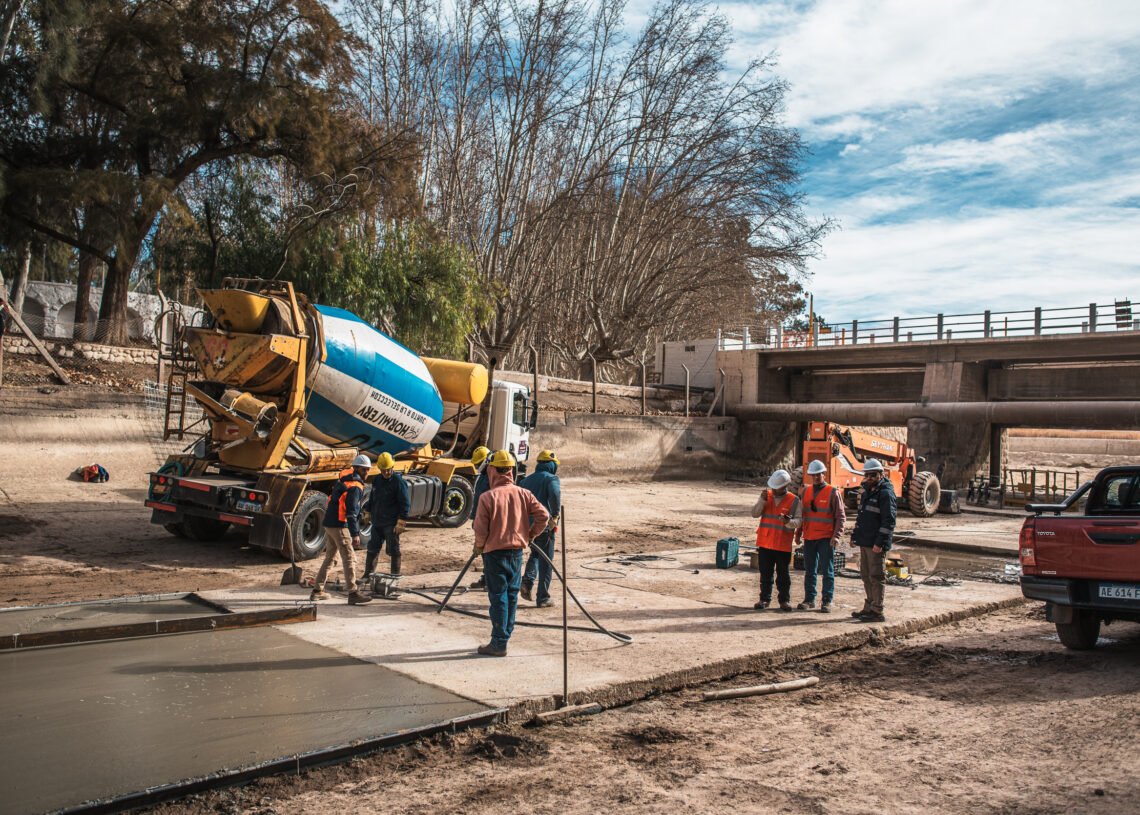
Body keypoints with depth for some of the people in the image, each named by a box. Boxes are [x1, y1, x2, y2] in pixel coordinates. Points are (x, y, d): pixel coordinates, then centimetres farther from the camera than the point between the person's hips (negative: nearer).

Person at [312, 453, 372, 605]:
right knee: (349, 559, -8)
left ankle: (317, 591, 24)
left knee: (329, 557, 18)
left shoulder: (343, 480, 13)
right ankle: (353, 594, -11)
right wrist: (355, 534, -25)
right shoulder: (355, 487, -15)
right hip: (339, 526, -10)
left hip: (329, 523, 10)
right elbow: (351, 513, -22)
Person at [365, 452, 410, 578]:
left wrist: (401, 523, -18)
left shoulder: (398, 482, -12)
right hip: (377, 522, 7)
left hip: (391, 524, -7)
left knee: (393, 550, 0)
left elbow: (405, 504, -15)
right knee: (372, 548, 13)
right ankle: (368, 574, 23)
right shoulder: (377, 481, 10)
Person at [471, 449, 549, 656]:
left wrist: (479, 547, 6)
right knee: (512, 594, 15)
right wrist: (530, 535, 8)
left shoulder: (488, 497, -13)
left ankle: (499, 644, 4)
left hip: (495, 552, -4)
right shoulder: (523, 494, -1)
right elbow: (543, 515, -5)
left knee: (498, 596, 1)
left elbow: (480, 528, -12)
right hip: (517, 551, 4)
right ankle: (505, 635, 25)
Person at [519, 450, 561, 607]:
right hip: (544, 525, -6)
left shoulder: (526, 480, 14)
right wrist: (555, 515, -20)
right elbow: (555, 494, -27)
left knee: (535, 554, 27)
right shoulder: (551, 478, -5)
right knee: (546, 561, 4)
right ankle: (543, 598, 6)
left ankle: (528, 580, 3)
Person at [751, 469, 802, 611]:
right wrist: (762, 500, -14)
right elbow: (755, 514, 0)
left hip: (783, 544, -3)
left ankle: (785, 600, 14)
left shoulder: (794, 500, -2)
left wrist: (789, 522, -27)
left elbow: (798, 520, -6)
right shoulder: (766, 495, 6)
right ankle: (765, 599, 18)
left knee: (783, 574, 5)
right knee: (765, 573, 9)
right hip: (765, 542, 3)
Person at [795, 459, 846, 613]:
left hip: (826, 538, -5)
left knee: (827, 570, 0)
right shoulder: (806, 491, 10)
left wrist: (837, 536, -14)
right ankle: (809, 599, 17)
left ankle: (827, 601, 7)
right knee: (809, 570, 10)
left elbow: (841, 516, -5)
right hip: (809, 537, 5)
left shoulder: (833, 493, -4)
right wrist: (798, 533, 14)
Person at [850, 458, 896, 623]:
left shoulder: (885, 493, -12)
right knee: (866, 576, 15)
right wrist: (855, 535, 20)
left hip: (876, 545, -9)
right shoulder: (866, 492, 17)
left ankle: (877, 611, 0)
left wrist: (880, 542, -22)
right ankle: (869, 608, 24)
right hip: (864, 542, 9)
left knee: (876, 577, -4)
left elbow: (889, 521, -18)